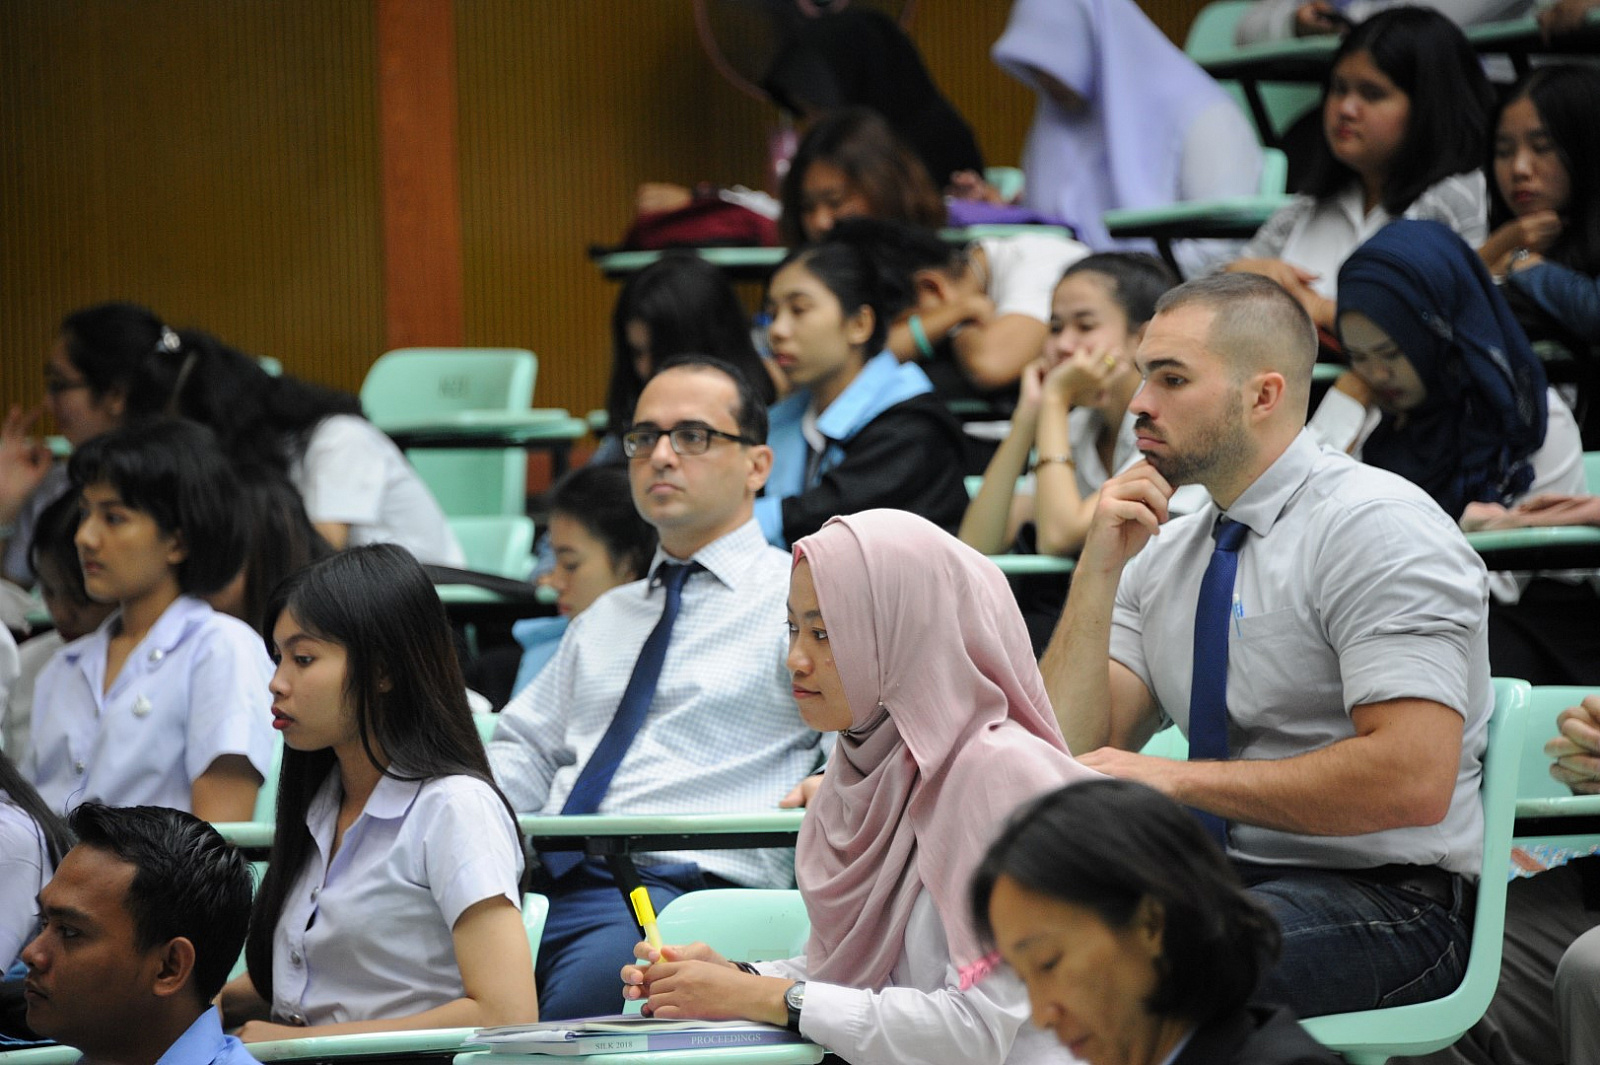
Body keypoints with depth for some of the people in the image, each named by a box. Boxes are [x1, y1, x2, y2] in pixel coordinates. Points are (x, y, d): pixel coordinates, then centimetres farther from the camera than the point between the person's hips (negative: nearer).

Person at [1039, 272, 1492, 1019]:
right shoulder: (1165, 555, 13)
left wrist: (1180, 779, -19)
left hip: (1379, 897, -7)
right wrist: (1099, 572, -4)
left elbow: (1412, 777, -22)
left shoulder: (1375, 528, -11)